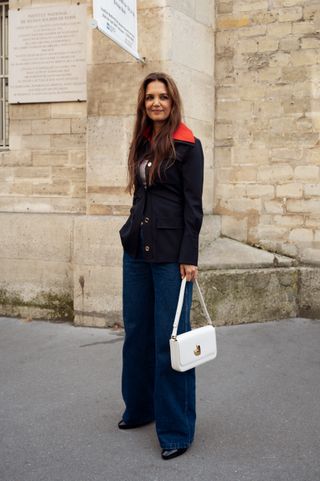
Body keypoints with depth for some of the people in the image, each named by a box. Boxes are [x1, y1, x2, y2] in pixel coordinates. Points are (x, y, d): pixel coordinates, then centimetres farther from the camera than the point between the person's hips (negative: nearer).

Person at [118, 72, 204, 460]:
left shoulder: (187, 146, -5)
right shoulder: (142, 143, 13)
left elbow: (193, 205, -9)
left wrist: (189, 257, -15)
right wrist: (134, 234, 14)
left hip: (170, 250, -6)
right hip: (136, 247, 7)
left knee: (169, 337, -4)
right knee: (136, 330, 13)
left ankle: (177, 430, 6)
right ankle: (140, 407, 30)